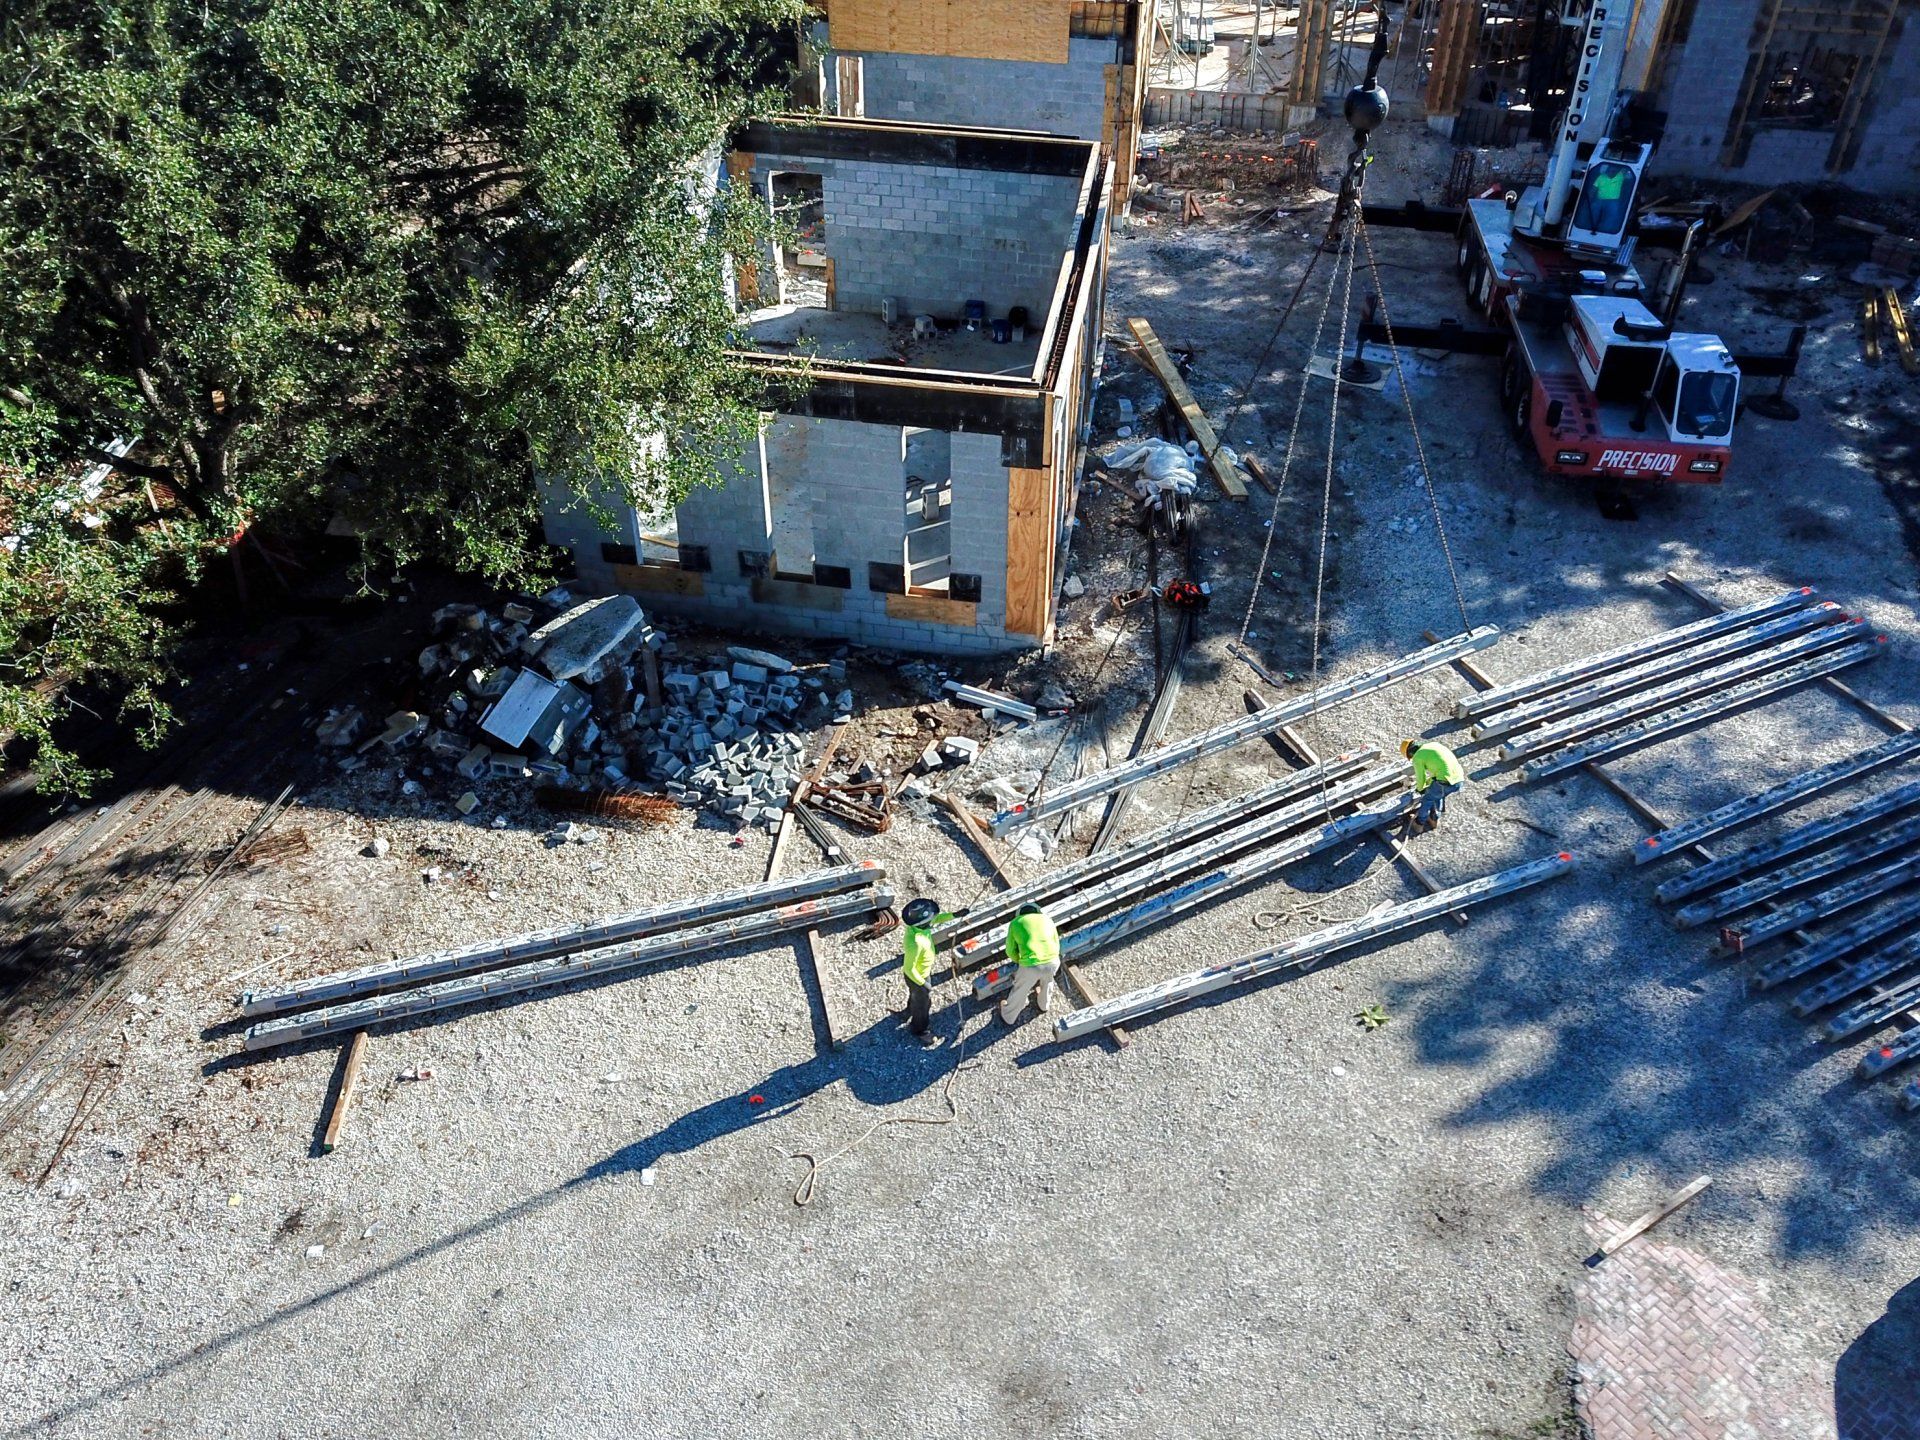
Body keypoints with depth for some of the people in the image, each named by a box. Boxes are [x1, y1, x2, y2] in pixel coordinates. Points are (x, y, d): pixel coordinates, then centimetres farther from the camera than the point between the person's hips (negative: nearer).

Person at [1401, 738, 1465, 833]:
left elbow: (1420, 778, 13)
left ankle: (1419, 824, 36)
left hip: (1446, 782, -6)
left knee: (1427, 799, 22)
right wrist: (1428, 782, 41)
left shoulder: (1417, 758, 0)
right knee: (1438, 796, 33)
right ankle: (1434, 819, 49)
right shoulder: (1434, 744, 22)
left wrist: (1420, 788, 35)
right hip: (1459, 779, 6)